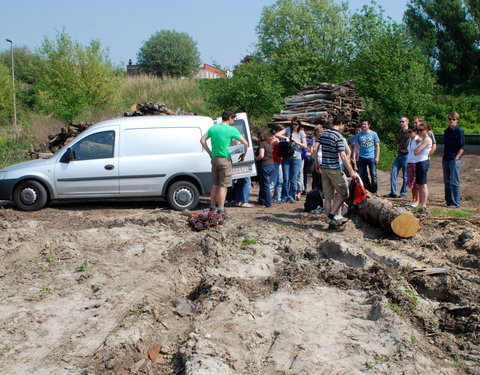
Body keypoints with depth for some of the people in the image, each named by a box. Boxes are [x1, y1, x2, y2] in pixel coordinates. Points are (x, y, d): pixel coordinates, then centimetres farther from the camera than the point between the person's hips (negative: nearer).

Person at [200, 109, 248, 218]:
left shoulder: (213, 128, 8)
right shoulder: (231, 130, -9)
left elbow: (202, 140, 9)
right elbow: (245, 143, -12)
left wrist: (210, 153, 11)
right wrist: (244, 154, 4)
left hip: (214, 159, 6)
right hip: (225, 160, -6)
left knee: (215, 185, 17)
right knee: (223, 186, -1)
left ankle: (212, 208, 24)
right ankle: (220, 211, -1)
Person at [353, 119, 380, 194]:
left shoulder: (373, 134, 2)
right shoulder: (359, 135, 5)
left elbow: (377, 146, 3)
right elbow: (356, 146, 7)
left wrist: (377, 157, -4)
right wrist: (354, 157, -3)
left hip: (371, 158, -2)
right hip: (361, 158, 2)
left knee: (373, 175, -1)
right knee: (362, 175, 6)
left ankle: (374, 191, 8)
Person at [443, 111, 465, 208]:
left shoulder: (459, 131, -6)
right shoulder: (446, 131, 14)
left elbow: (462, 147, -9)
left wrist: (456, 158, -17)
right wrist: (443, 157, 14)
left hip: (454, 159, -7)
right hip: (446, 159, 7)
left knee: (454, 182, -5)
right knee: (447, 181, 11)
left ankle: (455, 203, 0)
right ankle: (448, 201, 20)